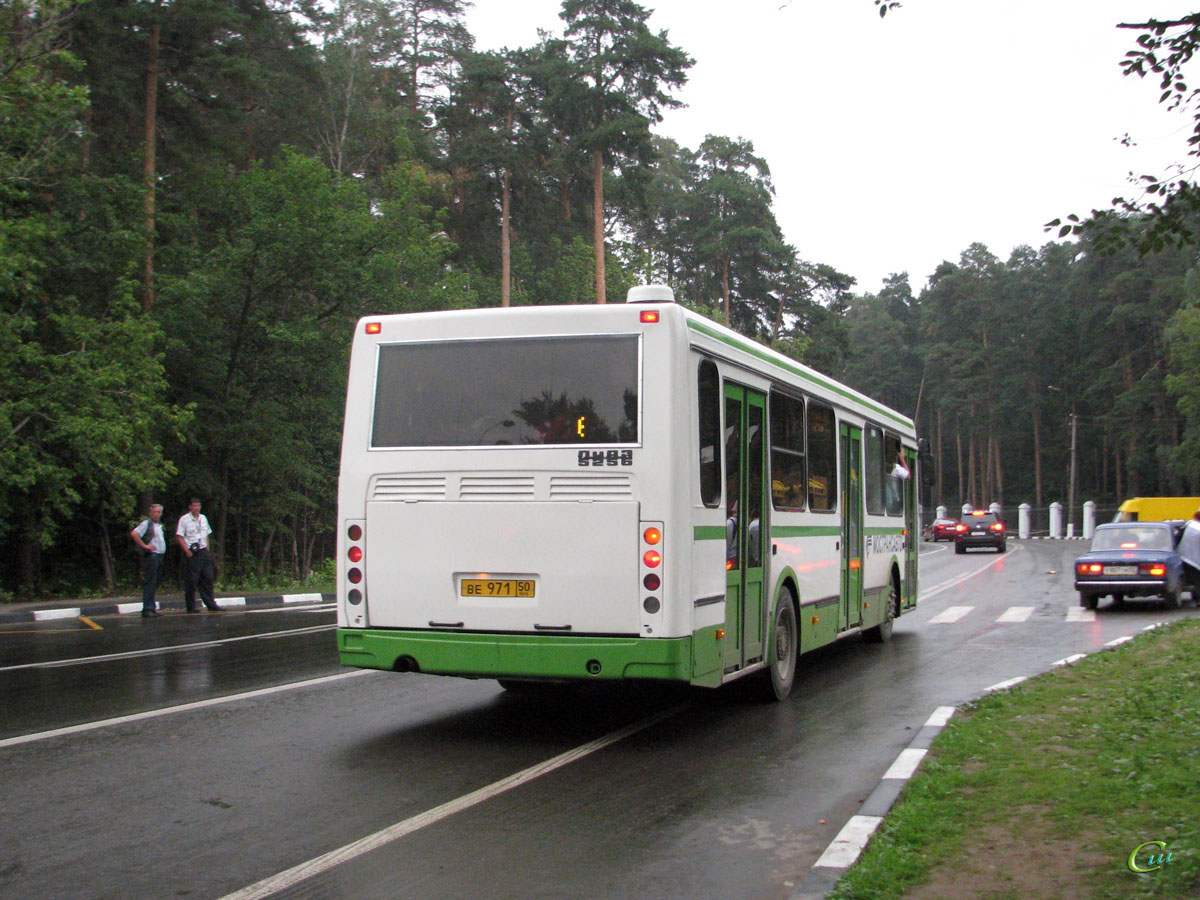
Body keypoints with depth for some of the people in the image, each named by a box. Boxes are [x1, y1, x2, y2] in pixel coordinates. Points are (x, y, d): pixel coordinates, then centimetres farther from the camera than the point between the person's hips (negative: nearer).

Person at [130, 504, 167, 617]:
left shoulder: (159, 525, 20)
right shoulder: (147, 523, -6)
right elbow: (134, 534, -20)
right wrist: (144, 545, -19)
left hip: (159, 556, 9)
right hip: (151, 556, -9)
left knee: (155, 583, 11)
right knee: (150, 583, -11)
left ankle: (152, 608, 17)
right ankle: (147, 609, -12)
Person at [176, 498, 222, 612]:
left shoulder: (203, 518, 14)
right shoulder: (184, 519, -5)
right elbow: (179, 536, -7)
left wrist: (207, 549, 12)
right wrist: (187, 551, -14)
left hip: (203, 551, 6)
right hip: (192, 553, -6)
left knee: (207, 578, 5)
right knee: (191, 581, -3)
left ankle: (211, 604, 9)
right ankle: (191, 607, 3)